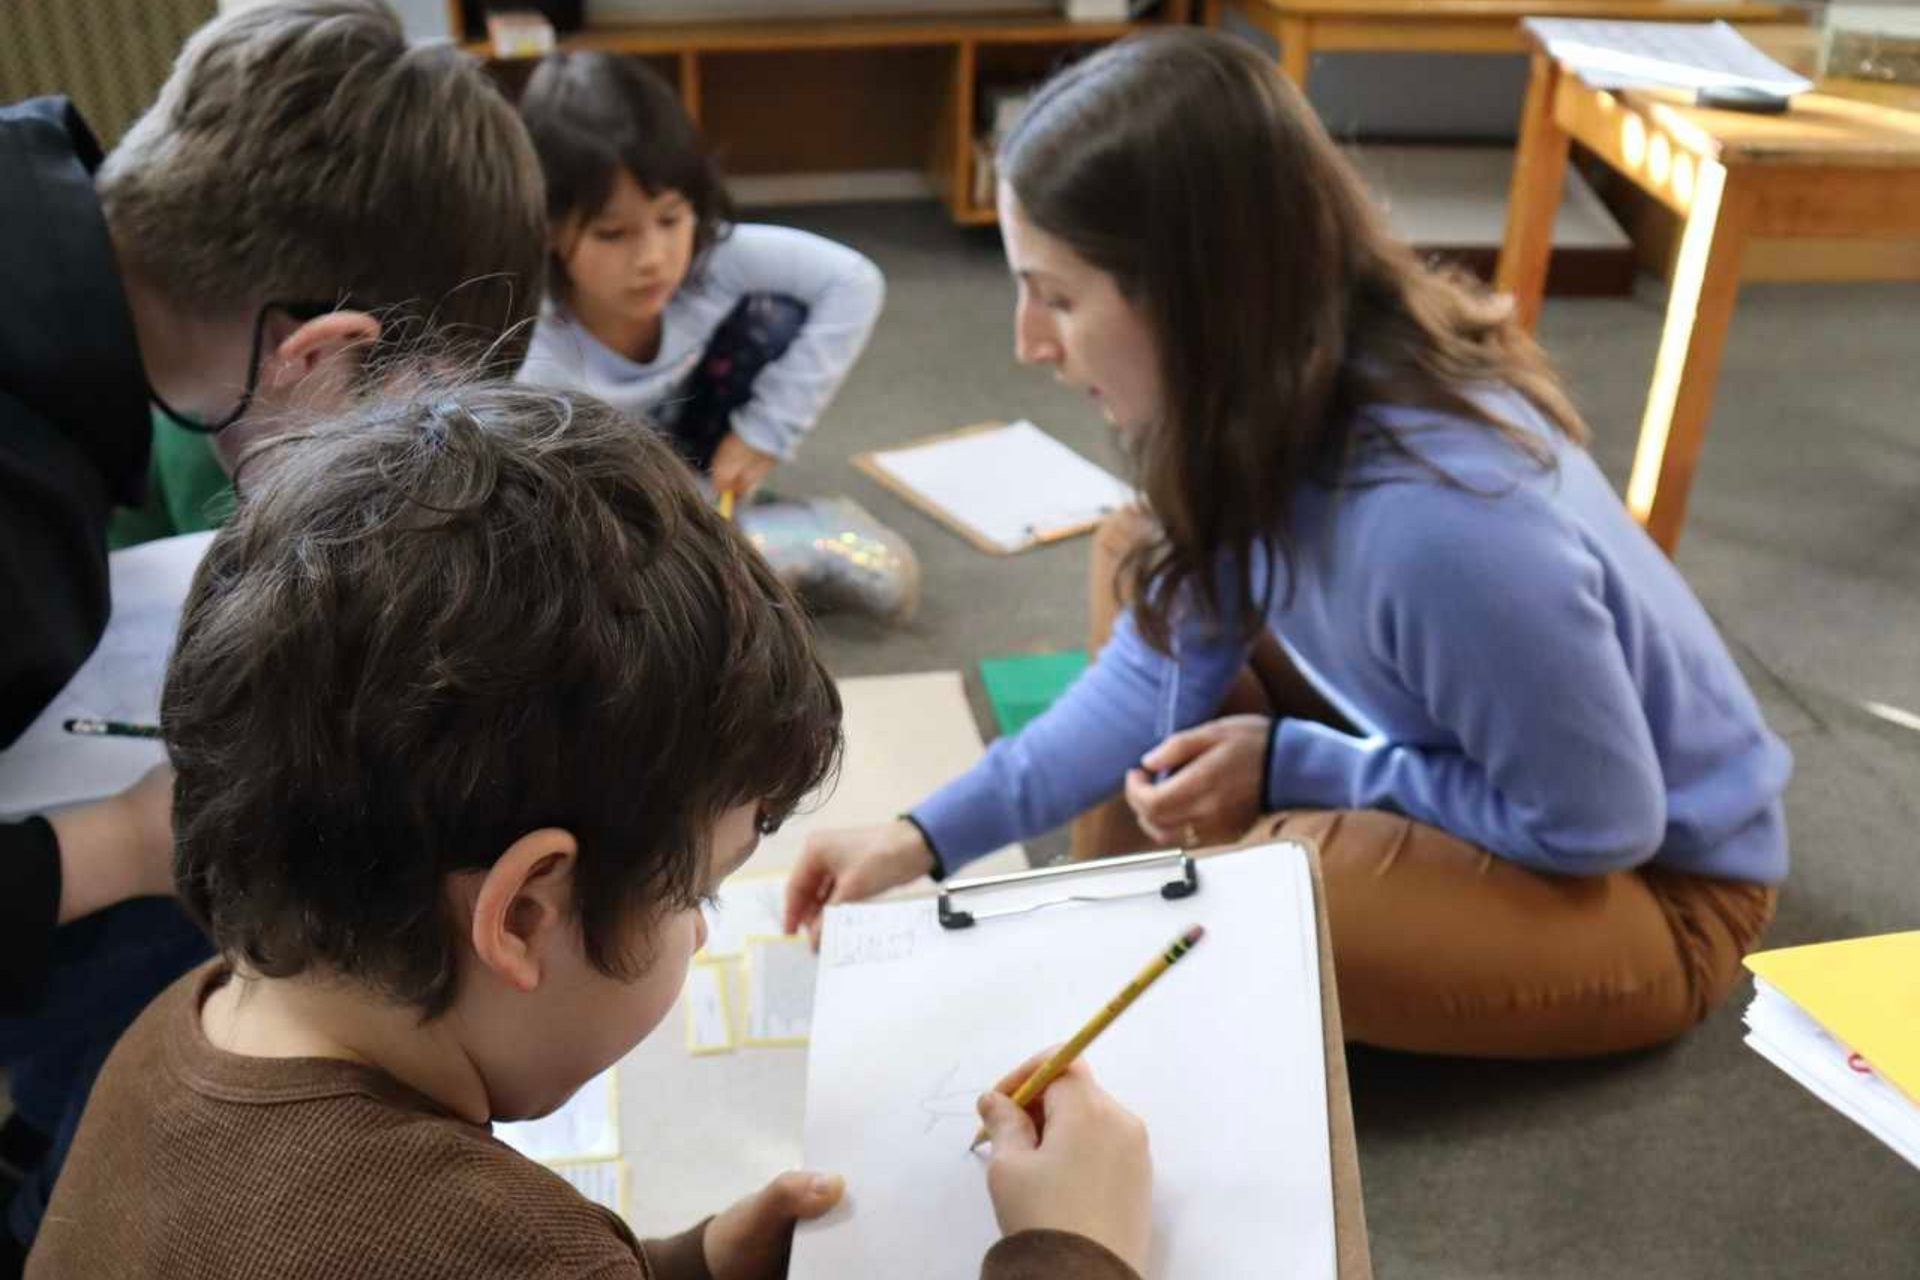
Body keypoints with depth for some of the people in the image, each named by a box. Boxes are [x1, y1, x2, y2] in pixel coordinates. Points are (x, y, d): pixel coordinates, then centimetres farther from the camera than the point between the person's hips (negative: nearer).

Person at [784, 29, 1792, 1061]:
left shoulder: (1440, 517, -39)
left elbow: (1601, 821, -24)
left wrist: (1290, 765, -19)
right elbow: (1166, 667, -3)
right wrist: (930, 835, -7)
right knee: (1142, 571, 0)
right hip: (1459, 743, 7)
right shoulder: (1265, 400, -15)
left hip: (1657, 881, -7)